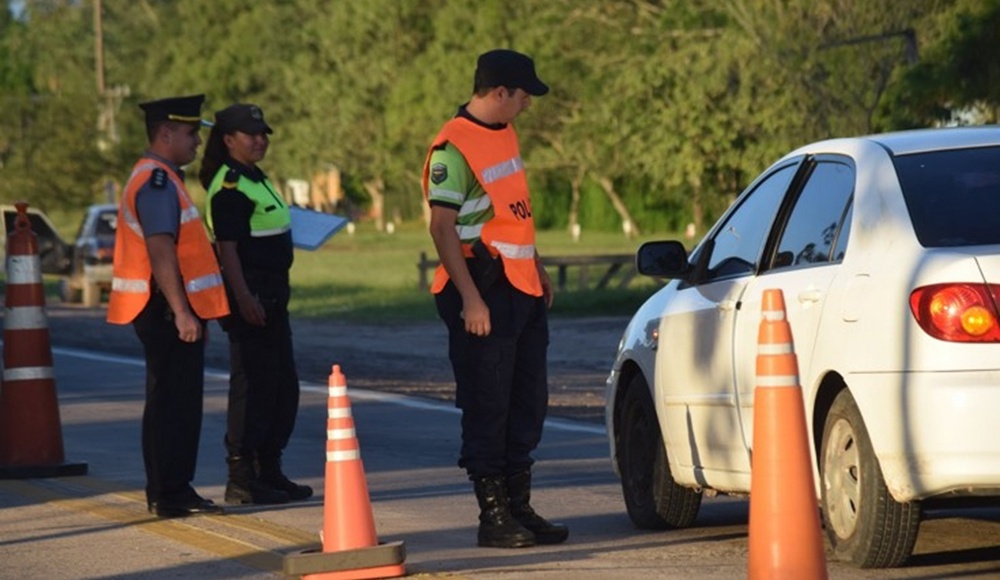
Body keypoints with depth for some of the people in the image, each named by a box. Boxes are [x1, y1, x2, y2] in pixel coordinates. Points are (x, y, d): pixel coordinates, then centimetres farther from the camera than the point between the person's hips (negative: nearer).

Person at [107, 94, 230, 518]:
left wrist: (188, 311, 24)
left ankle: (170, 492, 19)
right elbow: (160, 252, -23)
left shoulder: (162, 180, 19)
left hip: (170, 312, 11)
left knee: (175, 403, 14)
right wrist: (181, 312, -26)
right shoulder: (157, 182, -15)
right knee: (173, 403, -8)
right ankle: (171, 496, -6)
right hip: (167, 311, -11)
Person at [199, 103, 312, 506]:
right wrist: (243, 299, -27)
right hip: (249, 294, -10)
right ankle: (241, 480, -4)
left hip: (272, 293, 10)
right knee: (253, 386, -8)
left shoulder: (256, 180, 17)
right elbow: (227, 248, -21)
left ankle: (269, 472, 22)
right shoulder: (230, 187, -14)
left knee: (283, 386, 14)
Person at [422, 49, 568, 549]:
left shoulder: (504, 133, 13)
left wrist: (537, 269, 22)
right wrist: (470, 298, -22)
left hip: (523, 288, 9)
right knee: (487, 408, -3)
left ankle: (519, 507, 21)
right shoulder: (453, 147, -14)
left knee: (527, 403, 12)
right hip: (484, 292, -9)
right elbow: (442, 227, -18)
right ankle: (493, 515, 2)